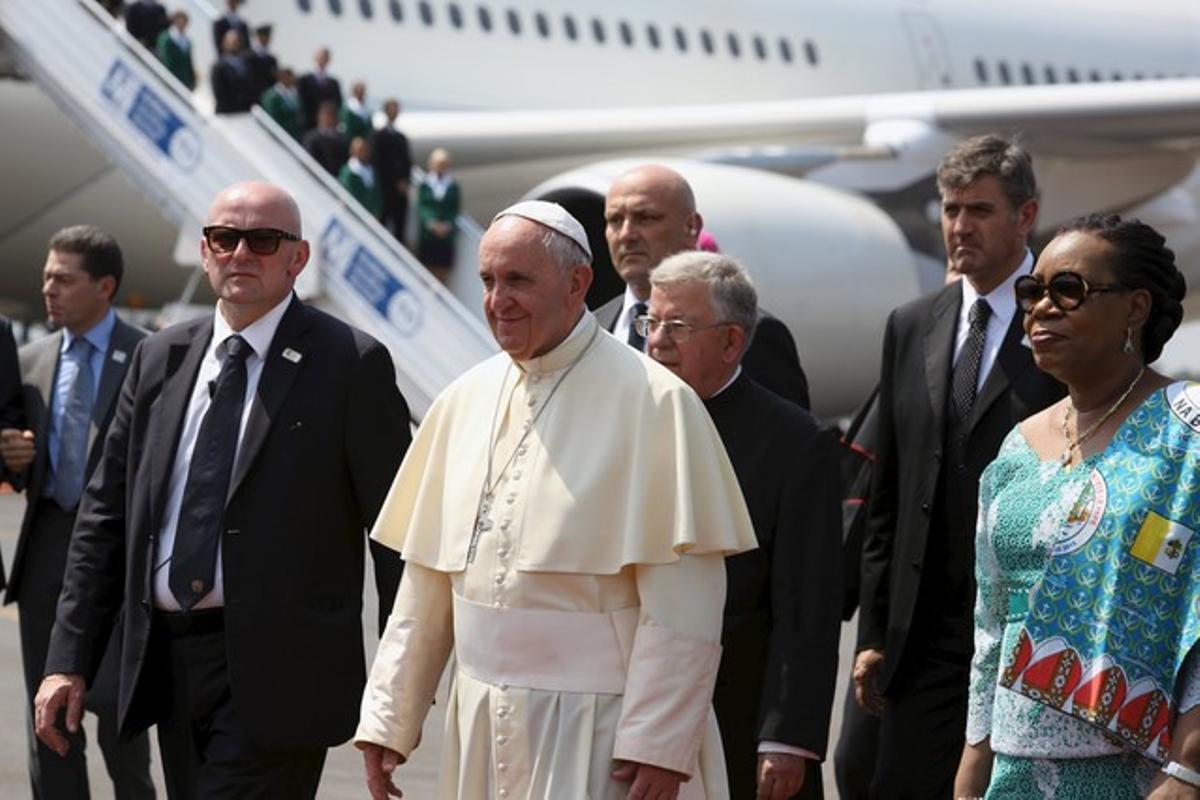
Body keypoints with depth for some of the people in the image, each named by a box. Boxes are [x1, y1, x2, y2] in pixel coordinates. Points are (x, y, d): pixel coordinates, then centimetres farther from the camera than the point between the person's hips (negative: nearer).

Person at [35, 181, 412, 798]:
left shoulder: (350, 364, -3)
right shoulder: (158, 359, 12)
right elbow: (105, 512, 13)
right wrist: (70, 658, 6)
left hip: (278, 672, -6)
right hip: (169, 665, 6)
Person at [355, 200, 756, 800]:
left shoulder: (651, 401, -8)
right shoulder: (465, 401, 10)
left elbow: (683, 598, -12)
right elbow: (426, 580, 13)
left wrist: (658, 745, -15)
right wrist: (389, 717, 10)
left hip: (595, 734, -5)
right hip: (482, 725, 6)